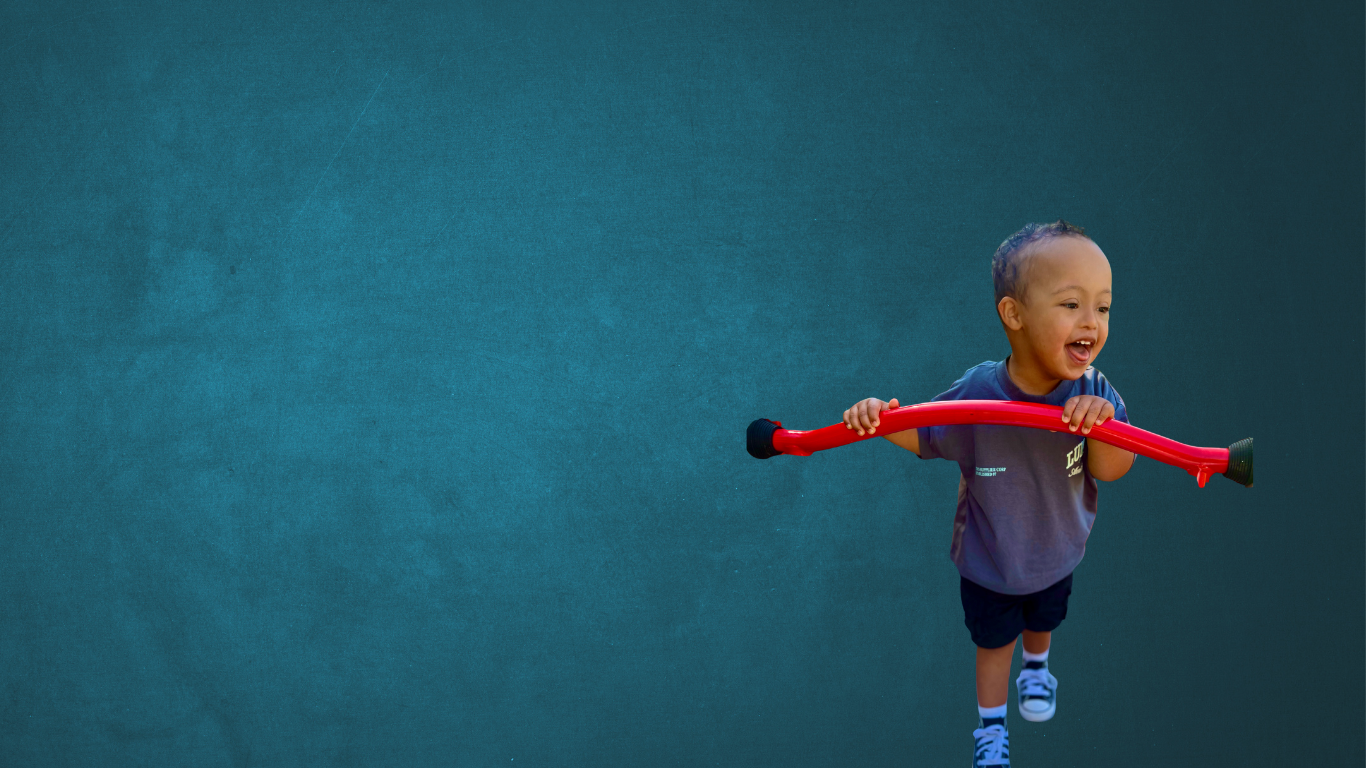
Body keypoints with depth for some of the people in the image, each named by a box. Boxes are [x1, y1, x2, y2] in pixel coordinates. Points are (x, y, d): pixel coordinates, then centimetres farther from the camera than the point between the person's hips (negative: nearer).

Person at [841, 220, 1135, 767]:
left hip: (1057, 554, 3)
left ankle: (1036, 670, 67)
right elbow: (922, 434, -16)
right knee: (994, 641, 23)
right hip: (989, 562, -3)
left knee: (1044, 621, 33)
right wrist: (879, 419, -38)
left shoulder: (1093, 393, -29)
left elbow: (1111, 471, -27)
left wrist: (1102, 423, -48)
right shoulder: (978, 394, -33)